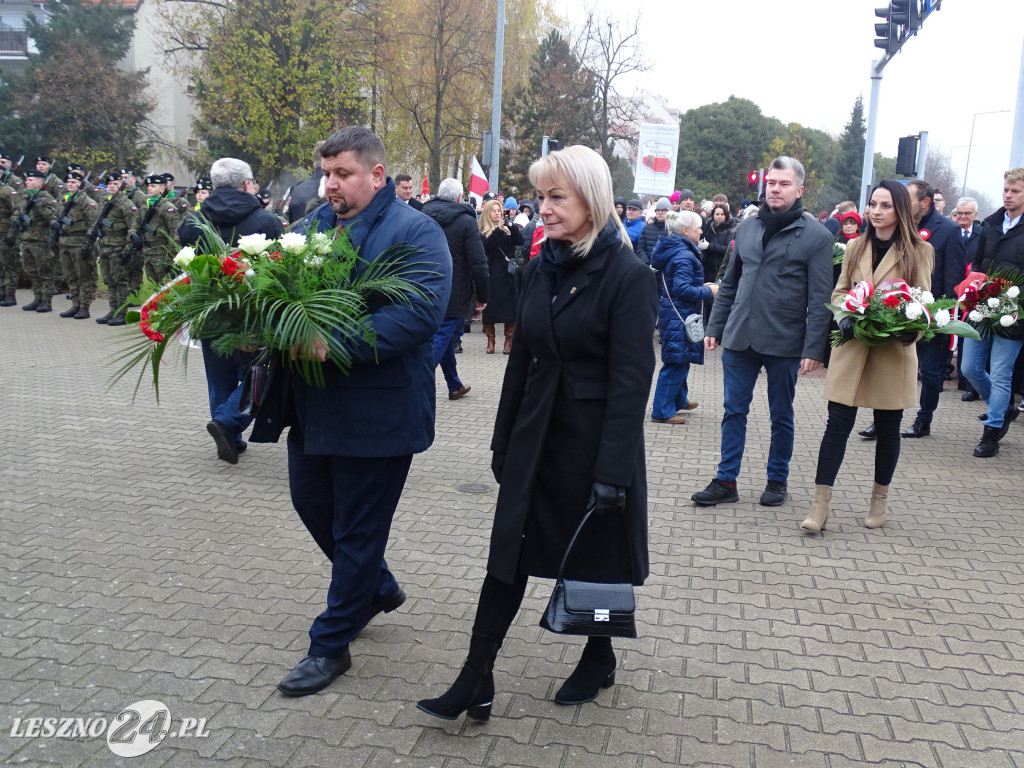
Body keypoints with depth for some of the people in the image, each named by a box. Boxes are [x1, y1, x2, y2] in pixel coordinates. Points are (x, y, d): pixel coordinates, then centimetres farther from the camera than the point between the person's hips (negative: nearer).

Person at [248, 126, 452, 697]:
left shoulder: (416, 234, -11)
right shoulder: (312, 225, 11)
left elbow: (420, 312, -24)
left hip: (375, 410, -8)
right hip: (313, 403, 8)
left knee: (357, 528, 6)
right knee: (311, 501, 21)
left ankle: (331, 645, 22)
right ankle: (379, 587, 45)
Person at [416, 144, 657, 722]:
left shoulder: (628, 275, -14)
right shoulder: (541, 269, 5)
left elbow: (631, 381, -17)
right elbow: (522, 359, 10)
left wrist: (612, 470, -20)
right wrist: (504, 442, 11)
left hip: (594, 437, -5)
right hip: (536, 435, 6)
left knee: (596, 555, 13)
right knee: (510, 551, 5)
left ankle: (600, 658, 36)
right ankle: (476, 679, 12)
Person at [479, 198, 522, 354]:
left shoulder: (508, 229, 11)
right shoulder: (482, 231, 5)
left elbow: (520, 241, -5)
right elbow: (486, 246, -13)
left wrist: (511, 226, -17)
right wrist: (498, 230, -19)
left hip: (507, 272, 1)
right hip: (491, 273, -1)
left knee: (509, 306, 1)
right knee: (490, 306, 1)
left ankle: (509, 340, 9)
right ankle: (490, 340, 11)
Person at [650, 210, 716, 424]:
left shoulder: (672, 250, 12)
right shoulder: (684, 256, -20)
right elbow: (682, 289, -26)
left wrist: (701, 287, 16)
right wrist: (707, 291, -14)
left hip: (671, 312, 10)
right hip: (680, 316, -10)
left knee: (680, 360, 23)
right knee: (676, 362, -4)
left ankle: (679, 400, 37)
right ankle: (662, 411, 1)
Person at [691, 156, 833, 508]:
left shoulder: (816, 236, -5)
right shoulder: (747, 228, 9)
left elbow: (820, 299, -8)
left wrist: (813, 348, -14)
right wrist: (715, 327, 11)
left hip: (784, 343, -3)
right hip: (739, 338, 4)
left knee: (781, 416, 11)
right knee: (734, 411, 7)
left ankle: (778, 480, 26)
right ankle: (726, 482, 16)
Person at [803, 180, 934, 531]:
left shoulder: (919, 251, 0)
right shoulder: (856, 248, 9)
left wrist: (912, 330, -19)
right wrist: (844, 318, -8)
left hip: (894, 353, -2)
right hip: (852, 350, 2)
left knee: (888, 428, 11)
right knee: (837, 425, -2)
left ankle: (880, 499, 27)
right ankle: (821, 502, 1)